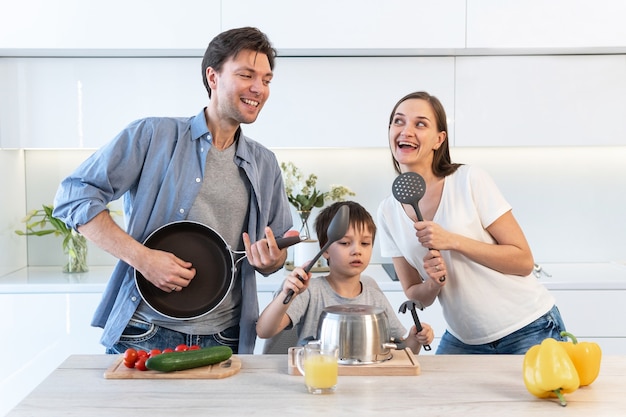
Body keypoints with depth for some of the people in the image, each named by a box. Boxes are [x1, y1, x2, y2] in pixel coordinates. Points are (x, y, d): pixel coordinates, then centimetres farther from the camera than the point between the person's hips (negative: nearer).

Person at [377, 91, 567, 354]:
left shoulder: (471, 181, -15)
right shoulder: (388, 212, -2)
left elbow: (524, 261, -15)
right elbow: (414, 294, 3)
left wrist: (452, 241, -24)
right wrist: (433, 284, -19)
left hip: (528, 330, -4)